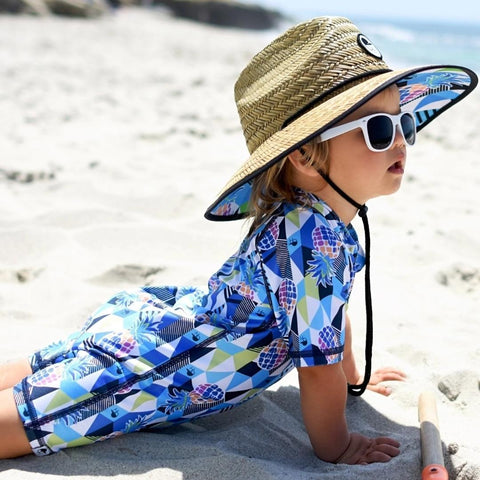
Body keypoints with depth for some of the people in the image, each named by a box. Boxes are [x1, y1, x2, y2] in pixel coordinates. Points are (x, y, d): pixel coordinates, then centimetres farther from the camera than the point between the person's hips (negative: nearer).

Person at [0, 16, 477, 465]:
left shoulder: (333, 223, 0)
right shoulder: (310, 237, -31)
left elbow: (331, 308, 19)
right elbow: (318, 364, -25)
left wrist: (353, 378, 29)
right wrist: (334, 448, -11)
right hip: (142, 366, -10)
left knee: (40, 375, 24)